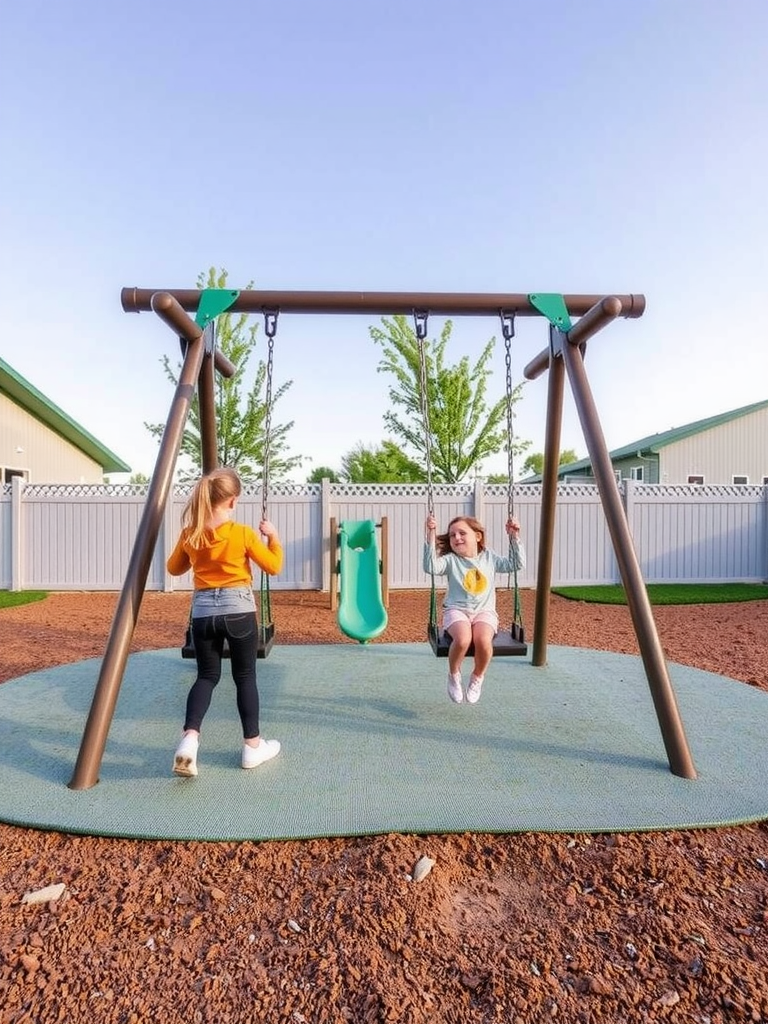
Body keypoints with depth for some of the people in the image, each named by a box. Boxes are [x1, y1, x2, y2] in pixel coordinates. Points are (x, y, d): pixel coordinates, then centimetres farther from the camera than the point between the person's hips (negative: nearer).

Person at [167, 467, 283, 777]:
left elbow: (174, 568, 18)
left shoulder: (189, 534, 3)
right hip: (238, 609, -3)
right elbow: (273, 567, -2)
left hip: (202, 611, 3)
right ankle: (253, 745, 20)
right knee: (245, 677, 10)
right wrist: (273, 537, 9)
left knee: (207, 676, 16)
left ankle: (189, 738, -3)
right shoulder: (243, 533, -9)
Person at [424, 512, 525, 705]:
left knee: (483, 641, -32)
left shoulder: (489, 557, 11)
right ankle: (454, 675, -1)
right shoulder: (450, 560, 0)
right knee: (463, 639, -35)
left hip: (484, 611, 2)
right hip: (457, 610, -2)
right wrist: (431, 535, -25)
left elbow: (516, 564, 12)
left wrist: (514, 537, 4)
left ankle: (477, 677, 2)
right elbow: (431, 567, -19)